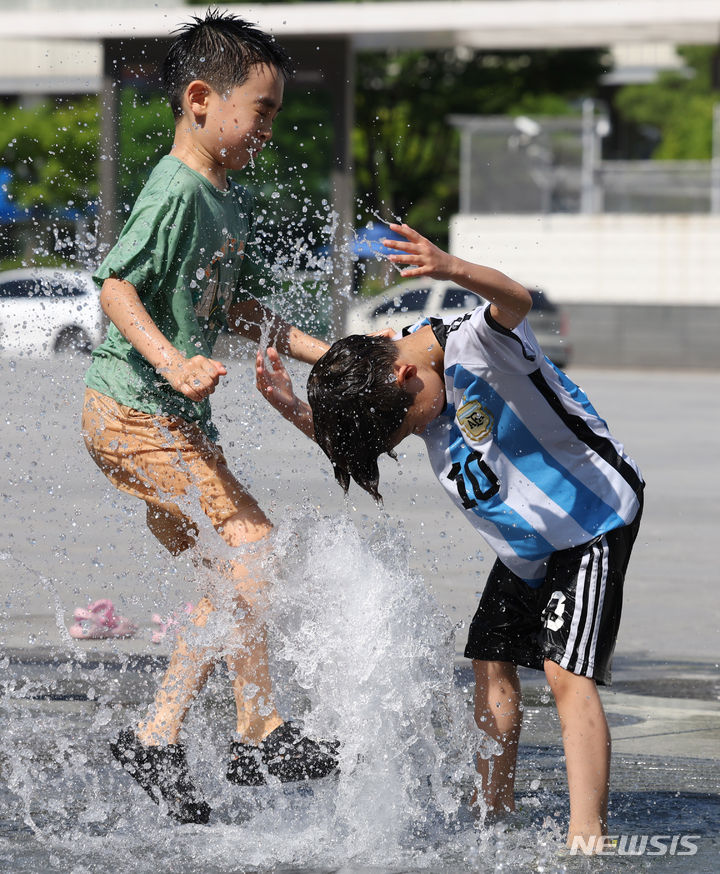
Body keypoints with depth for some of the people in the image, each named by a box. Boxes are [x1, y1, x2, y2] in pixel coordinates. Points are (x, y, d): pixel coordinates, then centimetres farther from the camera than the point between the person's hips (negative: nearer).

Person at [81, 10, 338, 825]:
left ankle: (158, 734, 11)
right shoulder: (176, 192, -17)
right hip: (132, 410, -10)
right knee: (248, 541, -16)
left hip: (176, 417, 10)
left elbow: (236, 308, 23)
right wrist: (172, 362, -35)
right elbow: (116, 289, -22)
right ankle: (259, 732, -7)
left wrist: (321, 352, 18)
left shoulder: (233, 201, 13)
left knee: (227, 573, 8)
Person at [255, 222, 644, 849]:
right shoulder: (381, 394, -4)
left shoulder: (472, 345, -28)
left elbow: (517, 302, -49)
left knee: (567, 673, -18)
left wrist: (454, 270, -69)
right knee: (492, 669, 9)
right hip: (524, 545, 9)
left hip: (594, 520, -9)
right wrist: (297, 413, -12)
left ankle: (587, 838, -23)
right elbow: (346, 445, 8)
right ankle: (495, 820, 23)